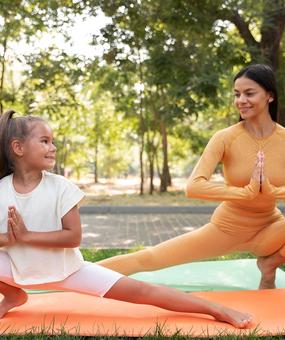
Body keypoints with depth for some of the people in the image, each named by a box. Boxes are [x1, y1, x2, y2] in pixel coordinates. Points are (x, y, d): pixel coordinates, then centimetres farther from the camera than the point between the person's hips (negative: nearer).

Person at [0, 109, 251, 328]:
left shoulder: (59, 186, -15)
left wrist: (26, 236, -23)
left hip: (65, 268, -3)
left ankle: (216, 309, -12)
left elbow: (73, 237, -18)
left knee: (139, 290, -14)